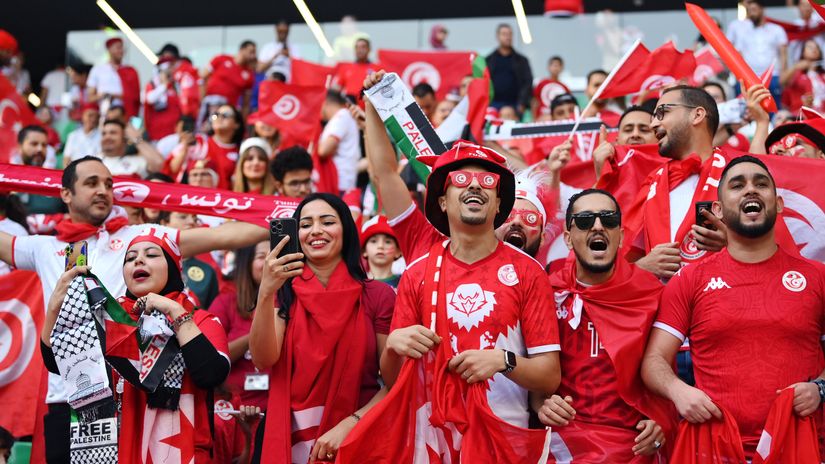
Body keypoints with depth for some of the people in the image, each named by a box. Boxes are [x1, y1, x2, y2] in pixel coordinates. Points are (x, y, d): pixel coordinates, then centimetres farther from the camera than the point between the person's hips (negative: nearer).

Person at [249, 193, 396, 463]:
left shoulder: (378, 296, -5)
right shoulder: (284, 294, 2)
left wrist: (348, 426, -17)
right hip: (290, 441, 2)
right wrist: (266, 292, -25)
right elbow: (264, 360, -13)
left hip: (357, 440, -2)